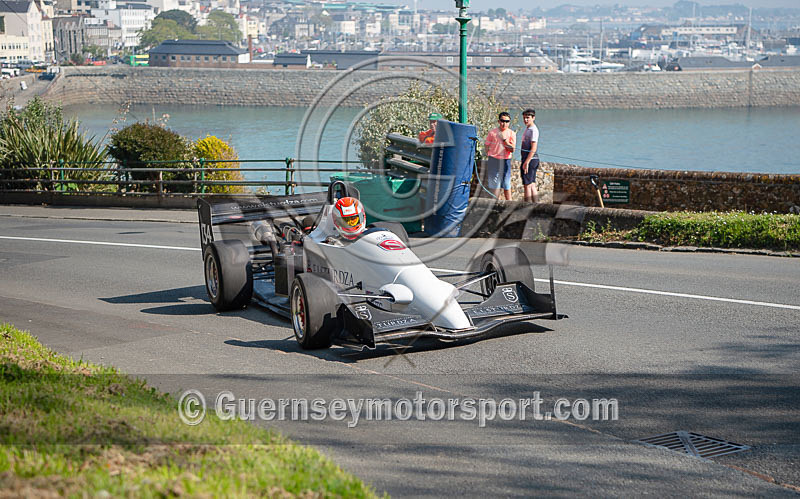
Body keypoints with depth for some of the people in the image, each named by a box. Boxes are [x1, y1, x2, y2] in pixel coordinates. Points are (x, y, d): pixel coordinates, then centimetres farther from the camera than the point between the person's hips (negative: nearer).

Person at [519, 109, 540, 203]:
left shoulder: (533, 130, -13)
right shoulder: (527, 129, 17)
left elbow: (533, 149, -19)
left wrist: (526, 162, -22)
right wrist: (524, 162, 21)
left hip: (530, 160, -10)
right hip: (527, 160, 10)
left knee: (527, 185, -8)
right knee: (532, 185, 11)